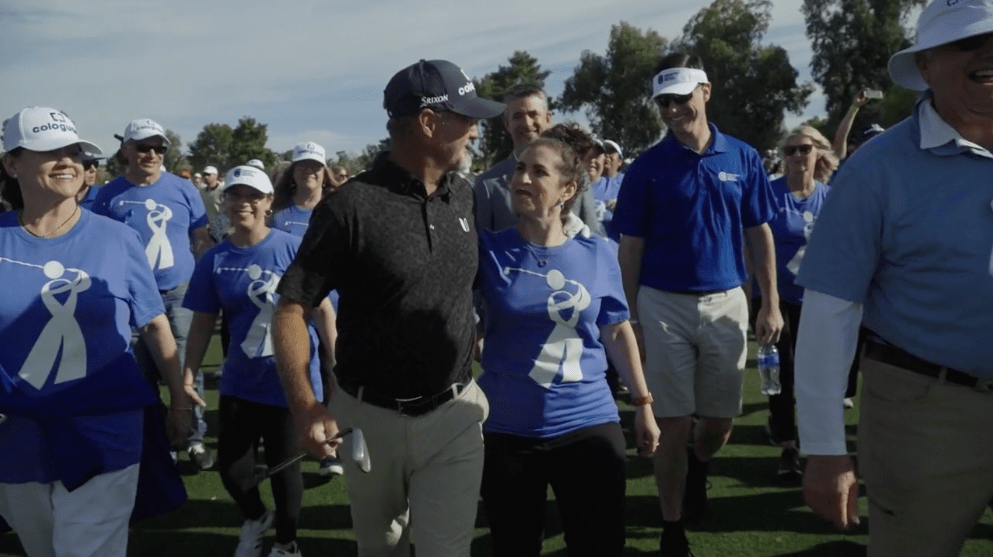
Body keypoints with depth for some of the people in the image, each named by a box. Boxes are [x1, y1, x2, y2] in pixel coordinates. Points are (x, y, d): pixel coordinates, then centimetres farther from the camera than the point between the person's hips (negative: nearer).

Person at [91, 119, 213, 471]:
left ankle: (195, 439, 16)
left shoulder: (183, 189, -1)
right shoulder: (109, 195, -2)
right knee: (141, 375, 11)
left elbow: (201, 239, 7)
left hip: (181, 293, 0)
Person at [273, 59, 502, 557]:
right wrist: (304, 405, -26)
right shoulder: (350, 207, -15)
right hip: (369, 417, -2)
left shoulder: (463, 195, 1)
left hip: (454, 414, 2)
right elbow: (291, 309, -14)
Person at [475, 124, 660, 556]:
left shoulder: (598, 255, -1)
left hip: (589, 424, 1)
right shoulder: (489, 251, -4)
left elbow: (616, 331, 9)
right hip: (507, 430, 0)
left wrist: (643, 404, 12)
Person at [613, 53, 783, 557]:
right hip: (663, 306, -2)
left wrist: (771, 304, 1)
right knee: (674, 424, 2)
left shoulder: (743, 158, 4)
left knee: (721, 419, 12)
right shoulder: (646, 168, -2)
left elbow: (759, 235, 7)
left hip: (726, 303, 2)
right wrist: (631, 320, -4)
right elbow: (630, 249, -1)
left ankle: (699, 466, 45)